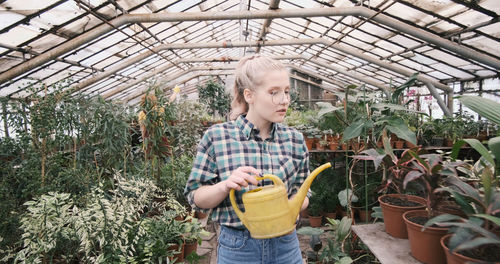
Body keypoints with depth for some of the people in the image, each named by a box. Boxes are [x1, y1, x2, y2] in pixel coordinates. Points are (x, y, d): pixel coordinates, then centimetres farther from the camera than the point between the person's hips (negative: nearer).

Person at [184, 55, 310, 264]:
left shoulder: (295, 139, -4)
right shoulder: (217, 136, -12)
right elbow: (195, 197, -6)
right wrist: (225, 186, -25)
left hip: (285, 245, 3)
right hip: (236, 247, -2)